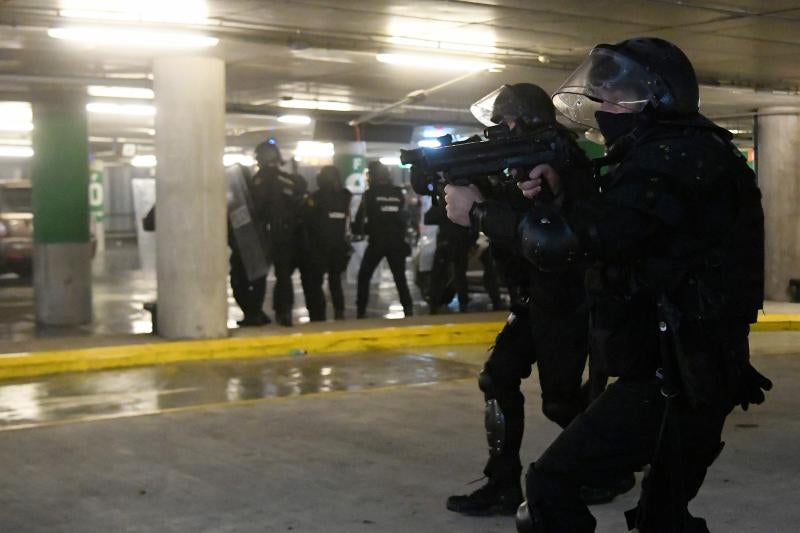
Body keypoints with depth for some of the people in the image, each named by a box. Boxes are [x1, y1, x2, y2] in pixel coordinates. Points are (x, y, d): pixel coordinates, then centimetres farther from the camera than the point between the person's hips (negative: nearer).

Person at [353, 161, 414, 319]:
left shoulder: (370, 194, -4)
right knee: (400, 277, 11)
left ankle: (361, 311, 2)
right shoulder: (398, 194, 7)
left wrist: (358, 229, 16)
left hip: (377, 242, -3)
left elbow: (361, 217, -2)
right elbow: (405, 217, 11)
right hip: (396, 241, 3)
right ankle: (408, 309, 2)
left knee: (364, 276, 8)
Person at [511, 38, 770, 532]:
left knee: (550, 484, -5)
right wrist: (556, 193, 2)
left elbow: (557, 242, -24)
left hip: (668, 378, -10)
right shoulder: (691, 152, 14)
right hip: (697, 374, 10)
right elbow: (604, 232, 18)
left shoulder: (667, 161, -19)